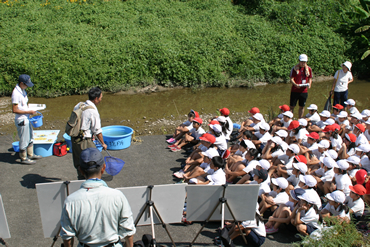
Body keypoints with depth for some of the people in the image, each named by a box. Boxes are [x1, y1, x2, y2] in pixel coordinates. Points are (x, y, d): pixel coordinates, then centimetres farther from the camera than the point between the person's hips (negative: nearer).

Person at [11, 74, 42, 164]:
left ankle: (30, 154, 37)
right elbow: (15, 110, -24)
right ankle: (23, 158, 18)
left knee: (30, 138, 22)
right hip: (21, 120, -10)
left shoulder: (23, 90, 6)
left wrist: (30, 110, 5)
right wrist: (28, 111, -20)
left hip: (26, 119, 10)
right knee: (24, 140, 4)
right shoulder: (16, 93, -23)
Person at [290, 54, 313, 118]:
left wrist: (309, 84, -9)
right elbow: (291, 79, -6)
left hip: (304, 91, 3)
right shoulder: (295, 68, -2)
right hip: (295, 90, -3)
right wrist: (295, 84, -25)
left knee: (302, 106, 10)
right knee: (292, 106, 0)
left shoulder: (309, 69, 7)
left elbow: (310, 78, 13)